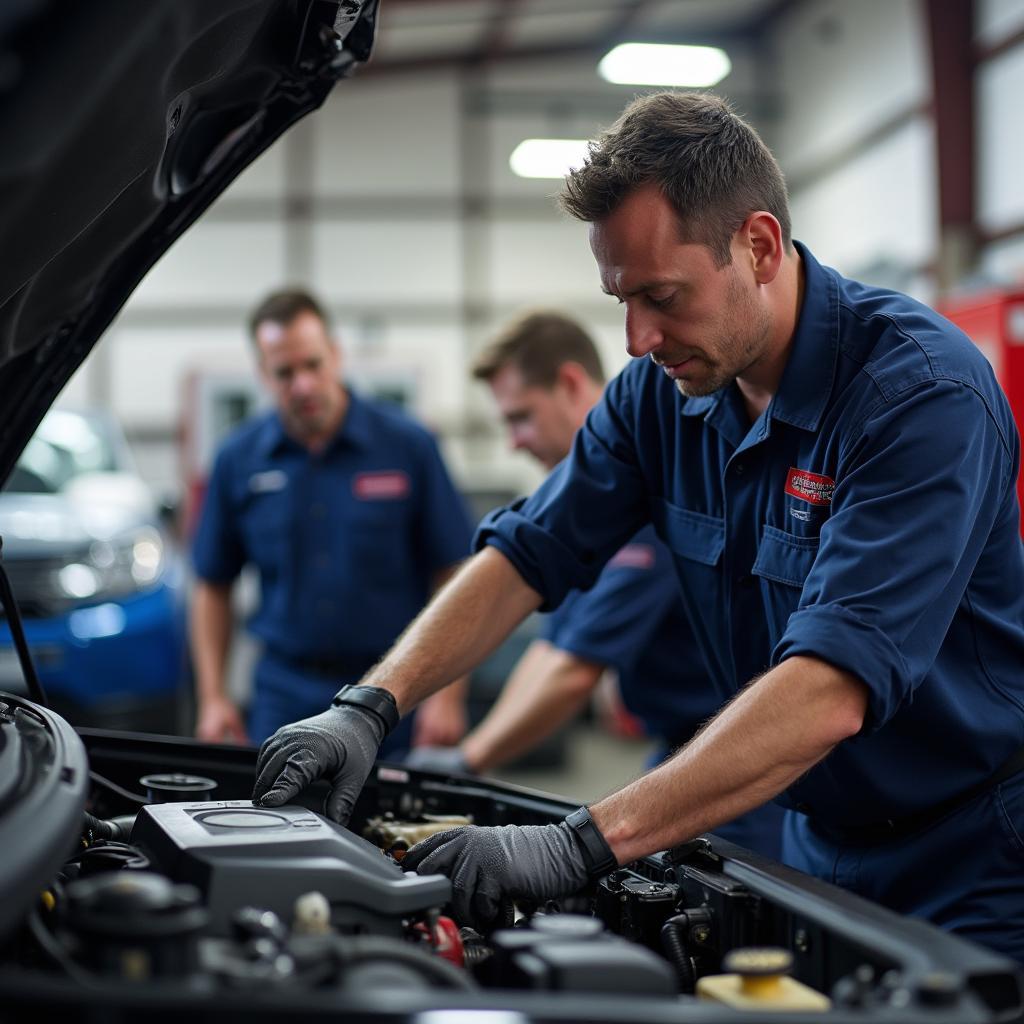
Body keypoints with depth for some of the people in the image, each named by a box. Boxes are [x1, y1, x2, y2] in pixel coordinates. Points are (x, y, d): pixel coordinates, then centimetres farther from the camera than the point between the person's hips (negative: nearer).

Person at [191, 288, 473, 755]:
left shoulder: (406, 445, -4)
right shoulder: (238, 459, 3)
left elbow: (455, 576, -4)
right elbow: (212, 586, 9)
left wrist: (447, 696, -10)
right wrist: (212, 698, 1)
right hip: (285, 695, 2)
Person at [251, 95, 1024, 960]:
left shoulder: (924, 393, -26)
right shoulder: (661, 391, -3)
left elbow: (828, 695, -35)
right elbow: (526, 557, 1)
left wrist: (585, 844, -40)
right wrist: (370, 707, -14)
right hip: (821, 846, 6)